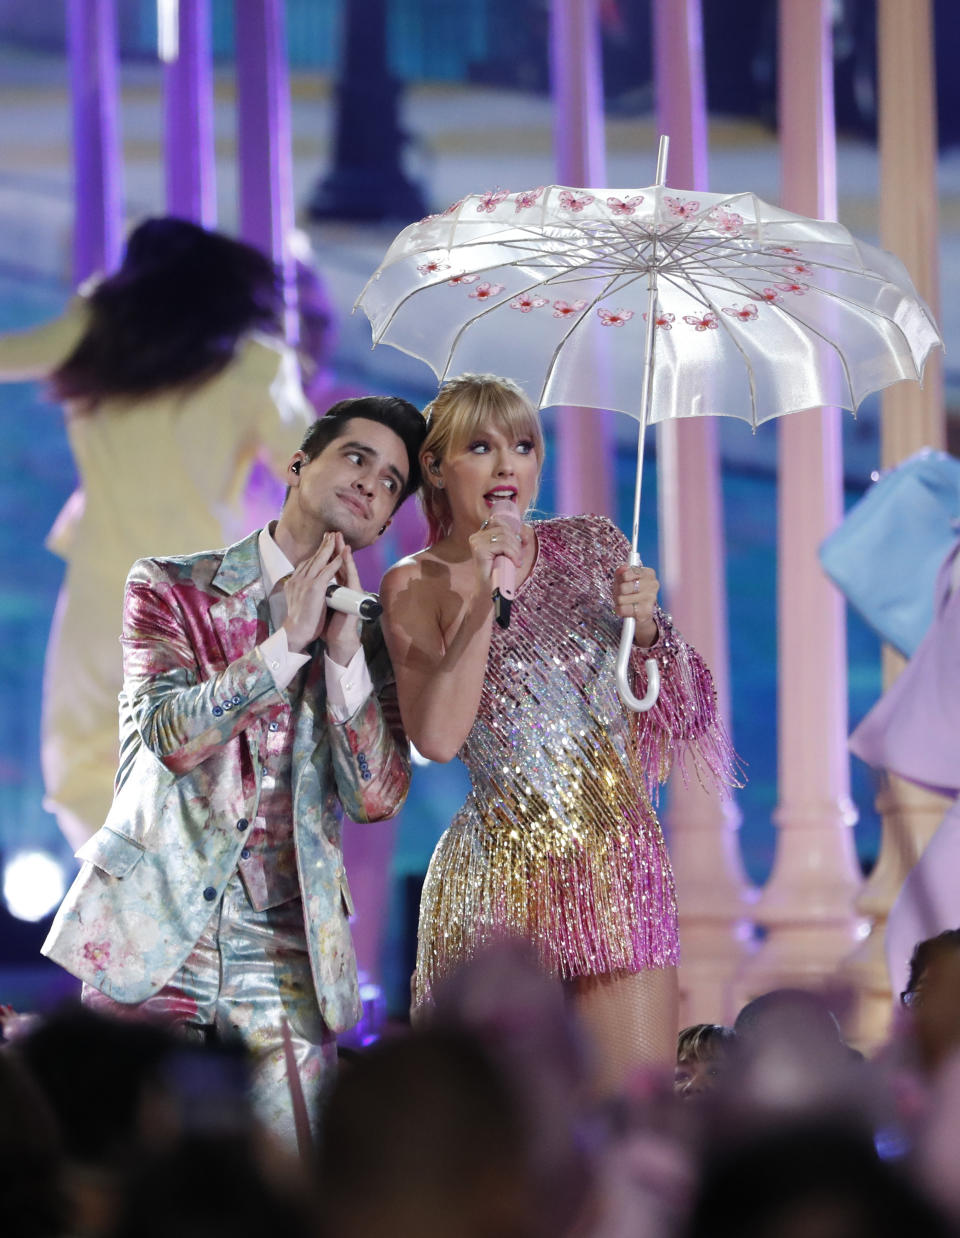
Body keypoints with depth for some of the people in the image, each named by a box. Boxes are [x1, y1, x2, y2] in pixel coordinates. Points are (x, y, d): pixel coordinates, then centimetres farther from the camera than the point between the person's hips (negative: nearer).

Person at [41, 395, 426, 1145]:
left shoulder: (374, 636, 12)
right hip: (154, 941, -2)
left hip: (286, 956, 2)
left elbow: (377, 797, 0)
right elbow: (171, 733, -11)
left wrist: (345, 647, -8)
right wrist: (289, 641, -14)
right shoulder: (173, 589, 4)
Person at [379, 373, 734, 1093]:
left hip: (620, 864, 2)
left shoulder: (592, 546, 9)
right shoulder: (418, 585, 2)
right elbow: (438, 737, -13)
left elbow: (664, 701, 16)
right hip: (501, 871, -2)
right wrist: (482, 597, -13)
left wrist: (643, 624, -3)